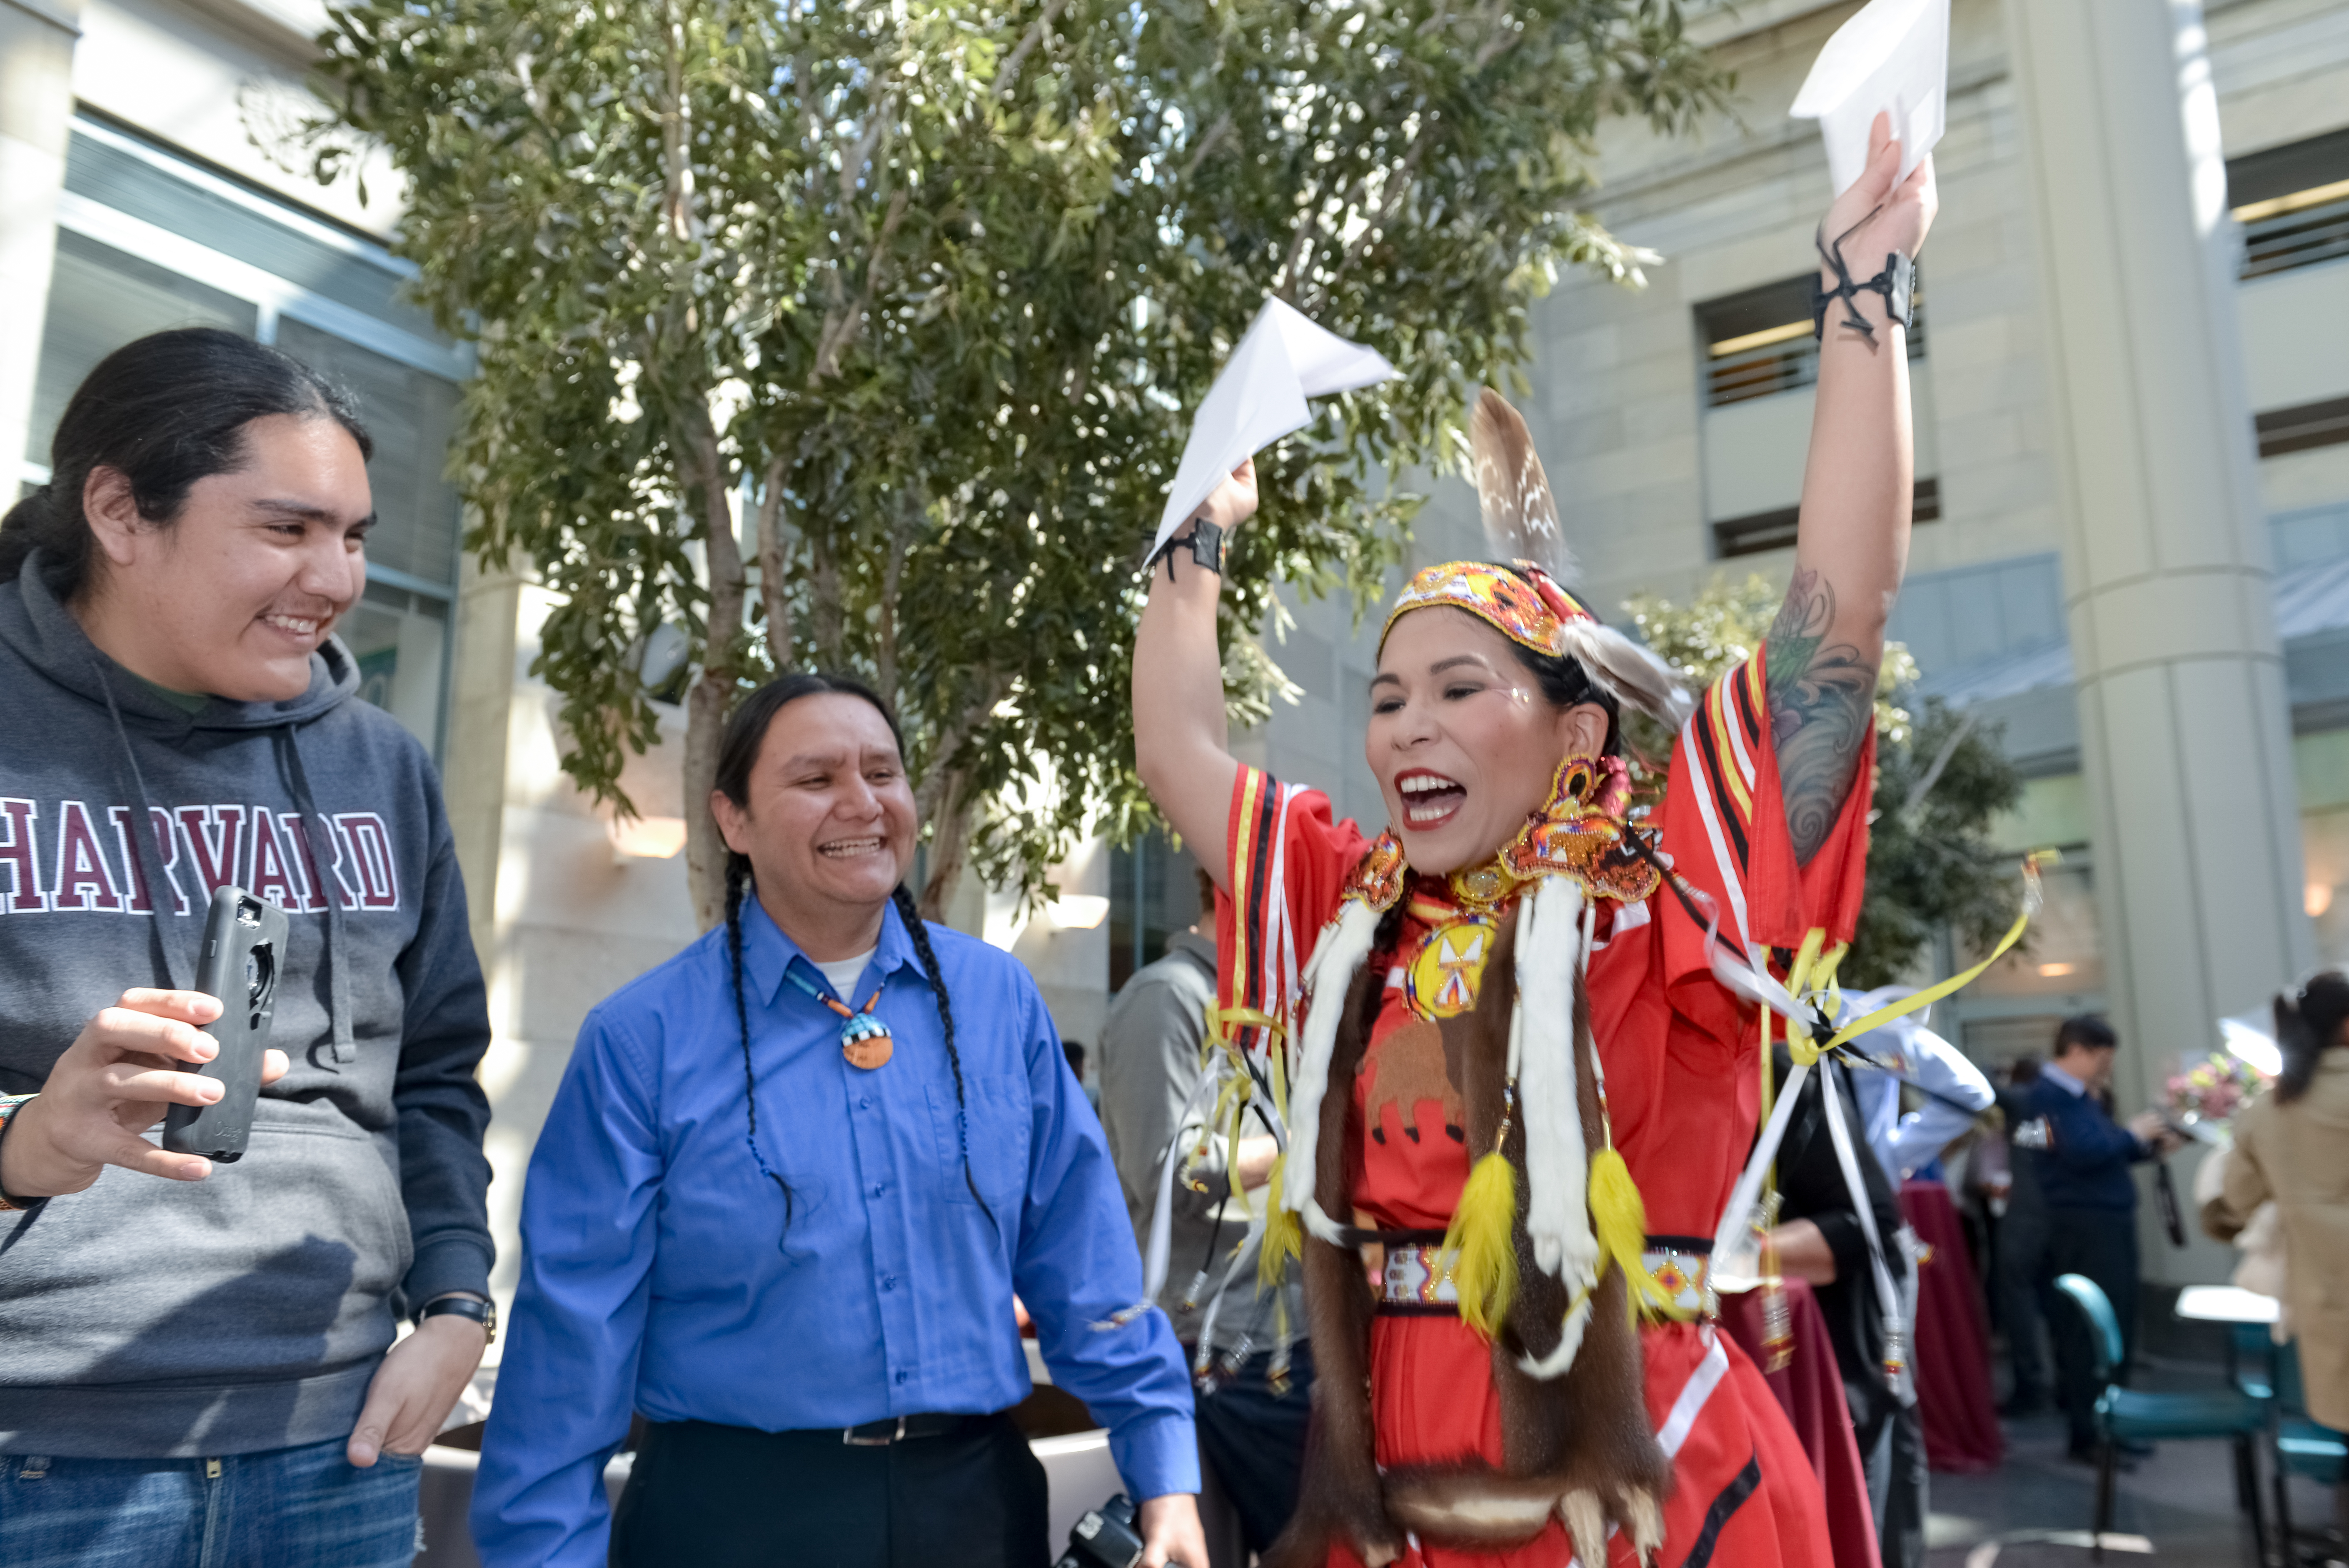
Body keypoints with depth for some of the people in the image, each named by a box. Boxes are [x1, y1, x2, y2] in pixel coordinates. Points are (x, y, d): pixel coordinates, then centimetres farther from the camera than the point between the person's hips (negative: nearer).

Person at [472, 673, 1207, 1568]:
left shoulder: (999, 1000, -1)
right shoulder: (642, 1040, -8)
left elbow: (1082, 1263, 1)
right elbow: (575, 1340, -6)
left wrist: (1164, 1472, 0)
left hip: (975, 1496, 3)